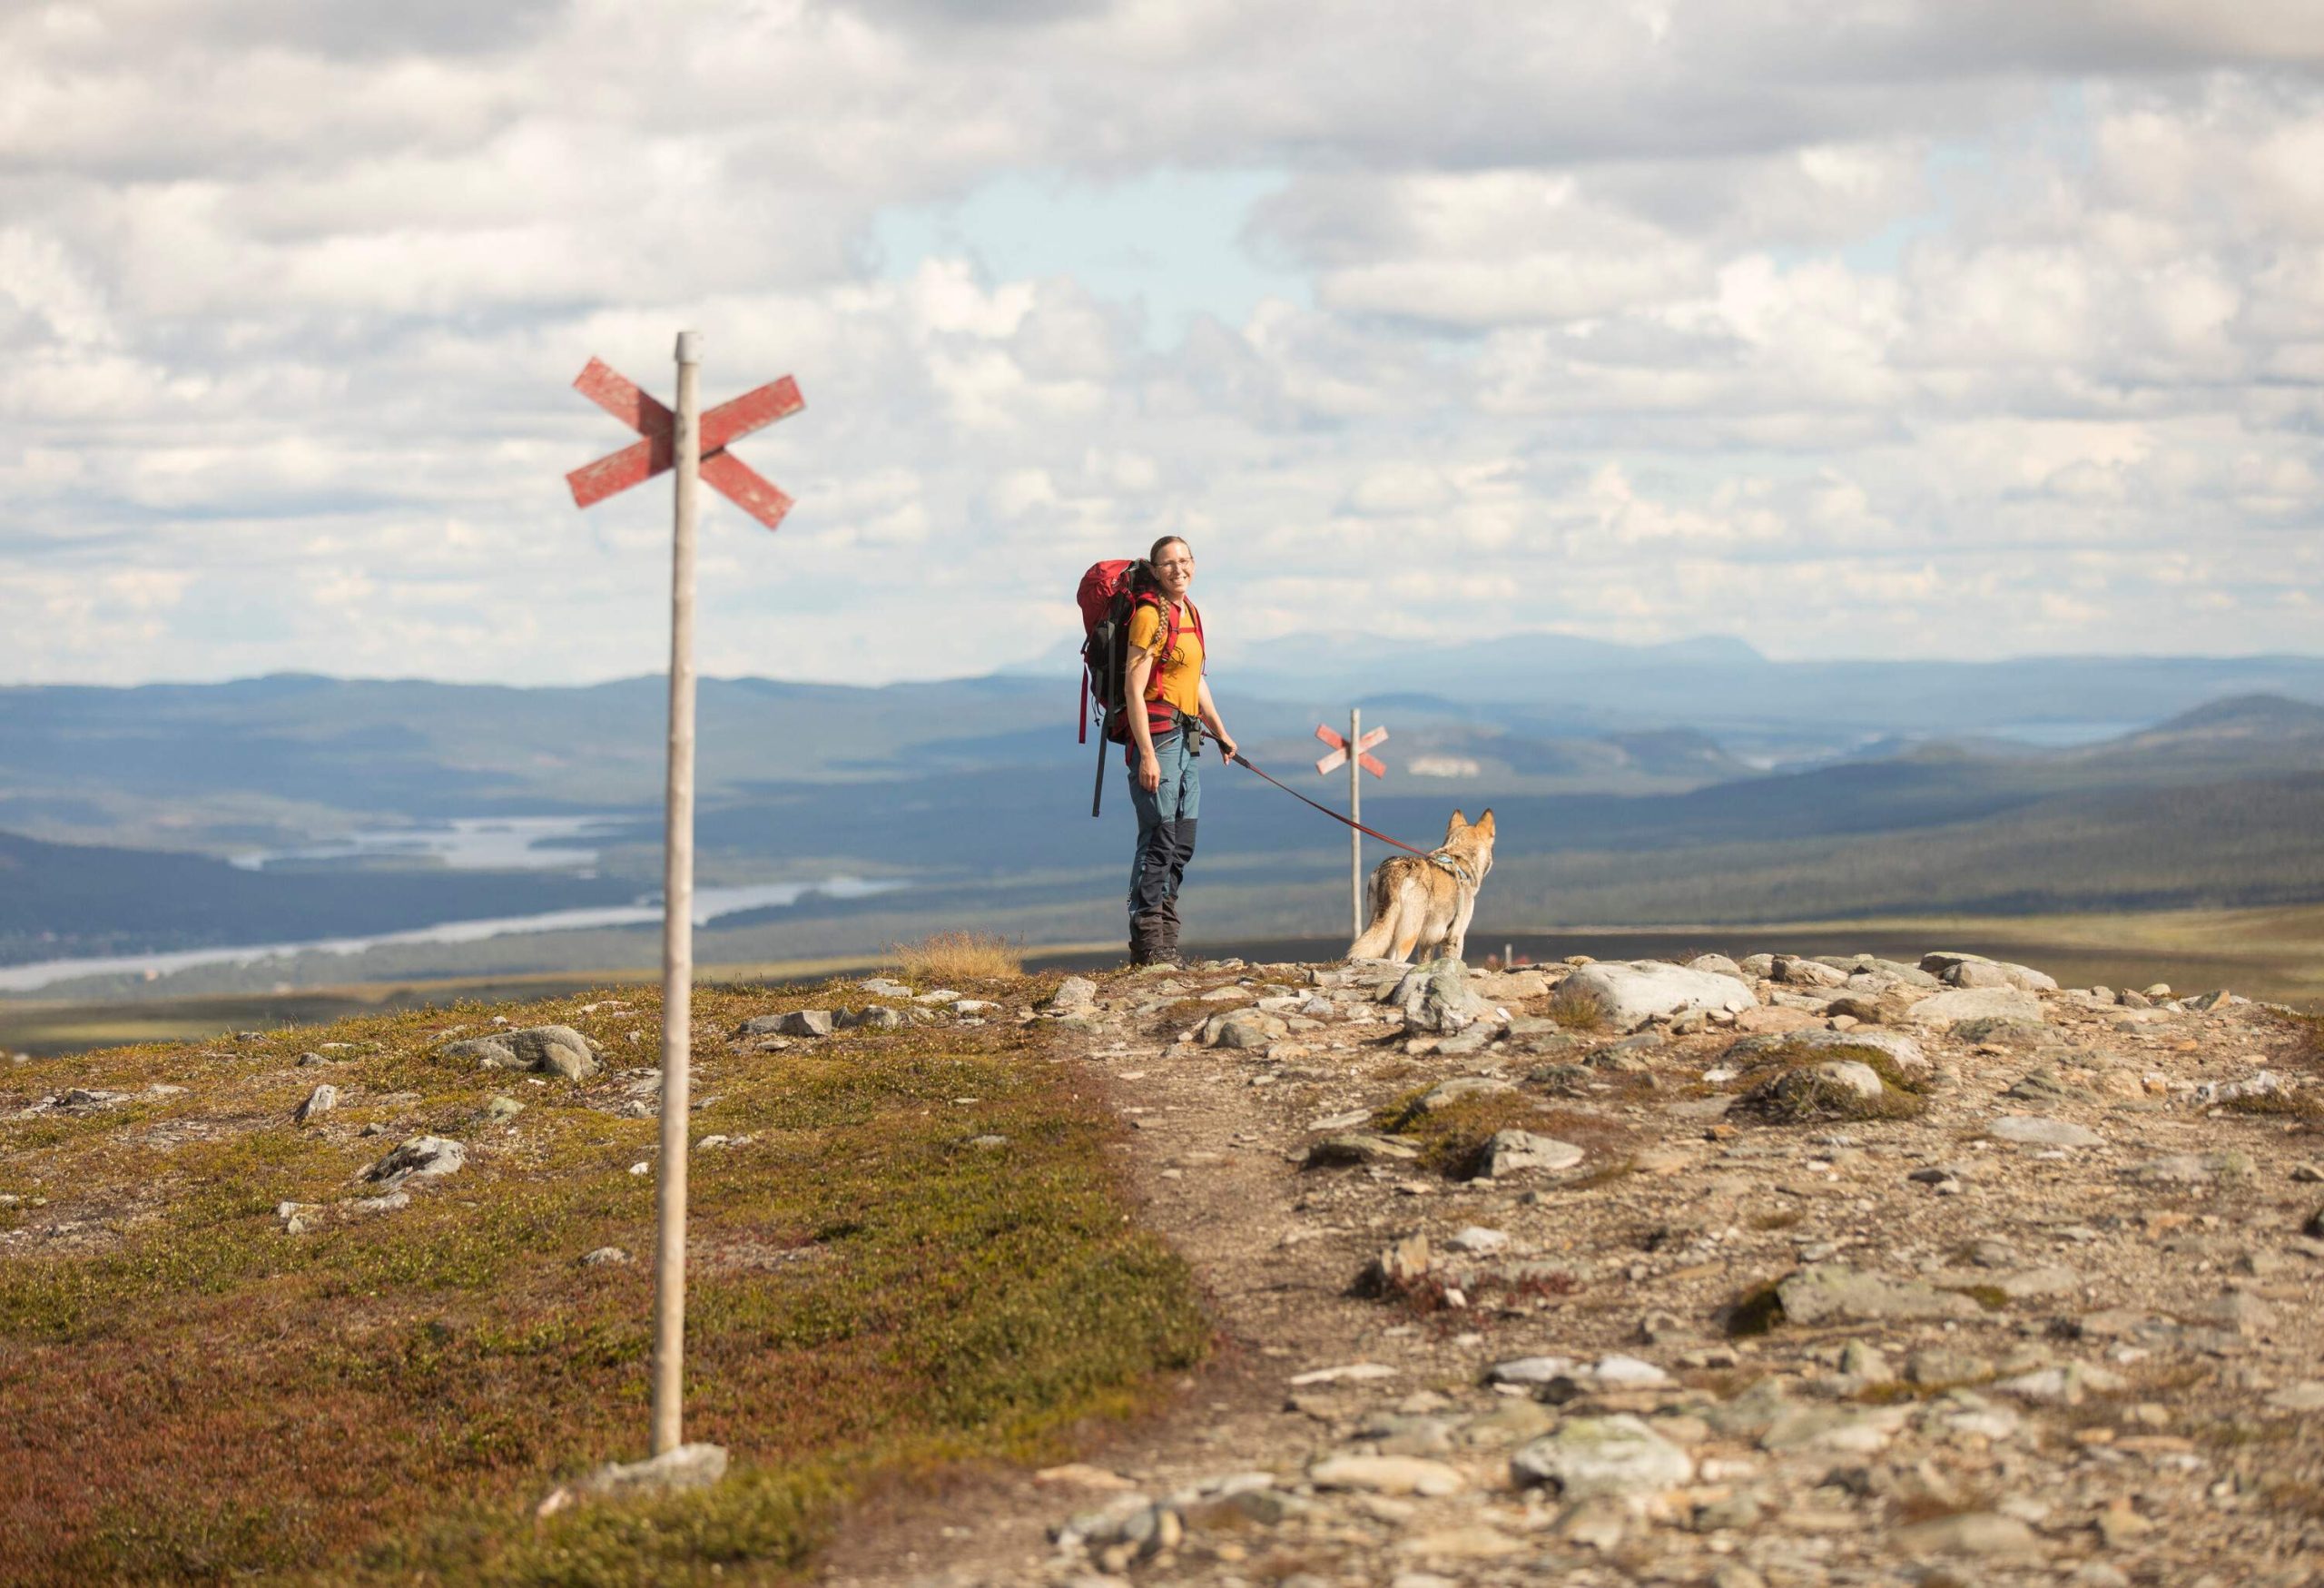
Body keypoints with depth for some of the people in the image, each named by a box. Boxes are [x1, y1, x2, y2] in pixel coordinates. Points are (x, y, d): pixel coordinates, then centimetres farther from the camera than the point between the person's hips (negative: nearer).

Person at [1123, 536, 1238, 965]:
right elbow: (1133, 688, -17)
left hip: (1187, 737, 9)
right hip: (1157, 733, -9)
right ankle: (1147, 942, -5)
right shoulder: (1150, 614, -11)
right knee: (1159, 838, -9)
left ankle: (1165, 941, 16)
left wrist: (1221, 733, 31)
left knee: (1182, 842, 10)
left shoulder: (1189, 613, 15)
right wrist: (1146, 754, -22)